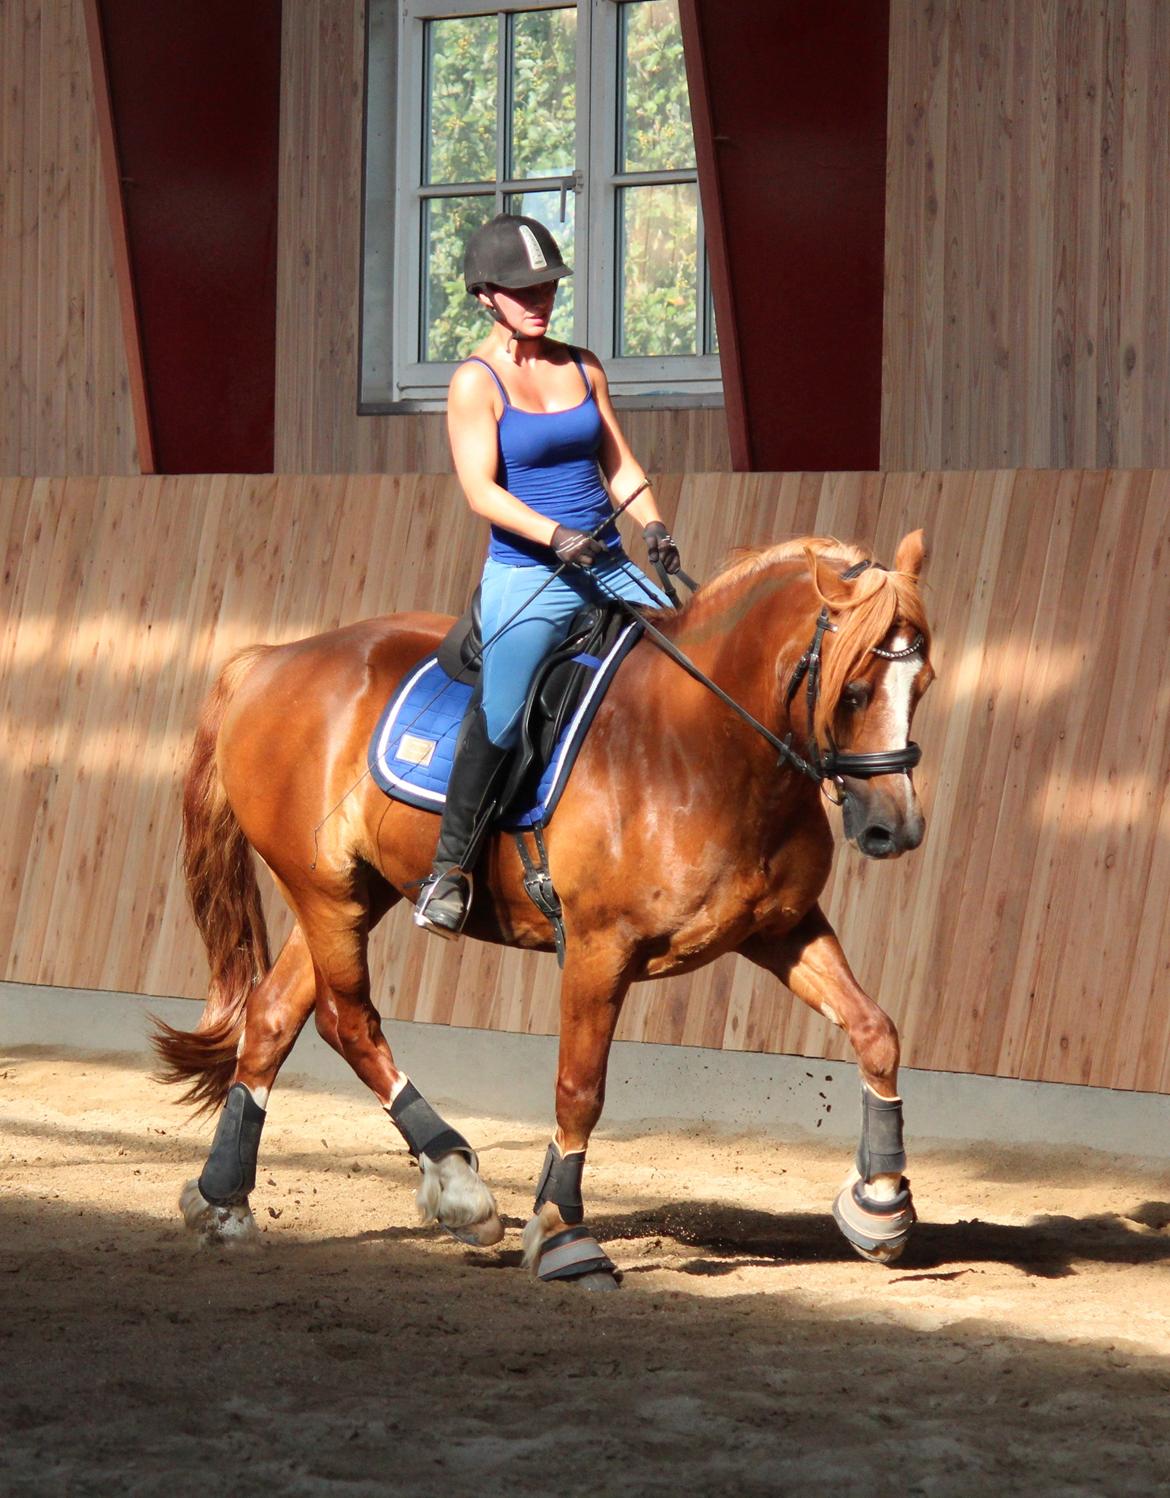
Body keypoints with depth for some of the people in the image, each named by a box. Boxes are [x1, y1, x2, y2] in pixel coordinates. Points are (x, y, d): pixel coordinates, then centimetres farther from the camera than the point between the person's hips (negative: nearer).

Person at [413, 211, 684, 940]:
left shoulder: (582, 367, 12)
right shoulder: (476, 383, -4)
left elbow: (620, 463, 13)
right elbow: (480, 488, -14)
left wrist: (653, 525, -5)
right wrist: (556, 536, -27)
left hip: (607, 567, 6)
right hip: (527, 577, -6)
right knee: (500, 710, -23)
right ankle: (450, 866, -12)